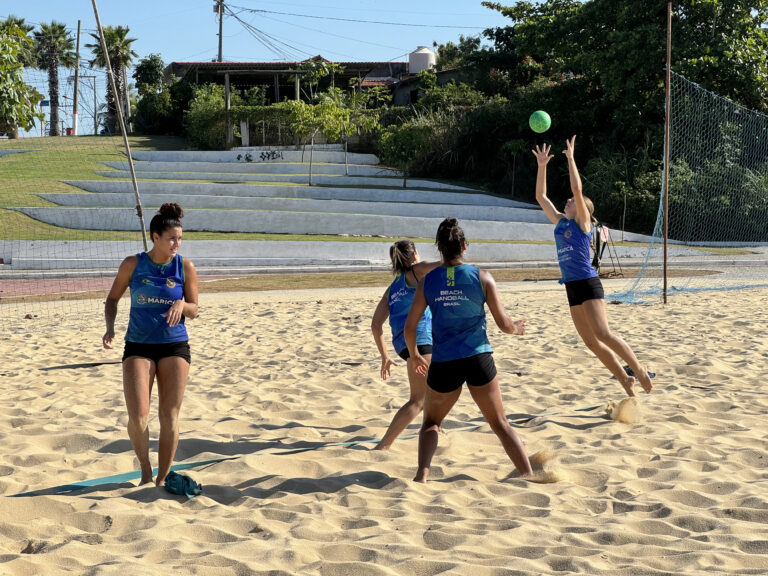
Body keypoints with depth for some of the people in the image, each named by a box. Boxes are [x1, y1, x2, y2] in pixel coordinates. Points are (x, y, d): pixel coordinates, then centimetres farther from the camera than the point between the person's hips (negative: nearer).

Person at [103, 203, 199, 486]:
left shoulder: (185, 267, -1)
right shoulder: (133, 264, -3)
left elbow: (193, 311, 4)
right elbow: (112, 298, 9)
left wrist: (181, 304, -19)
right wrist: (110, 327, -7)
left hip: (175, 346, 1)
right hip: (138, 346, -1)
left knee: (169, 417, -1)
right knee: (138, 417, -11)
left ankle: (162, 479, 14)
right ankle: (145, 470, 15)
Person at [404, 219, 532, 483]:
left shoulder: (428, 280, 1)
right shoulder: (482, 277, -2)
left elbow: (409, 327, 3)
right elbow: (503, 324, 1)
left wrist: (415, 356, 21)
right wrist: (517, 328, 24)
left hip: (443, 363, 1)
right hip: (478, 359, 0)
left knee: (431, 423, 21)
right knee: (500, 423, 14)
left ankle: (422, 474, 2)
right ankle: (529, 475, 10)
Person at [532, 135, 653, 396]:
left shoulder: (582, 221, -2)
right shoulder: (560, 221, 15)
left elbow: (577, 188, -15)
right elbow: (540, 196, 16)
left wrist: (570, 157, -9)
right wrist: (542, 166, 11)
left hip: (588, 284, -7)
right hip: (572, 287, 7)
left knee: (603, 334, -17)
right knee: (591, 341, 5)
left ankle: (640, 371, -7)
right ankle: (625, 379, 14)